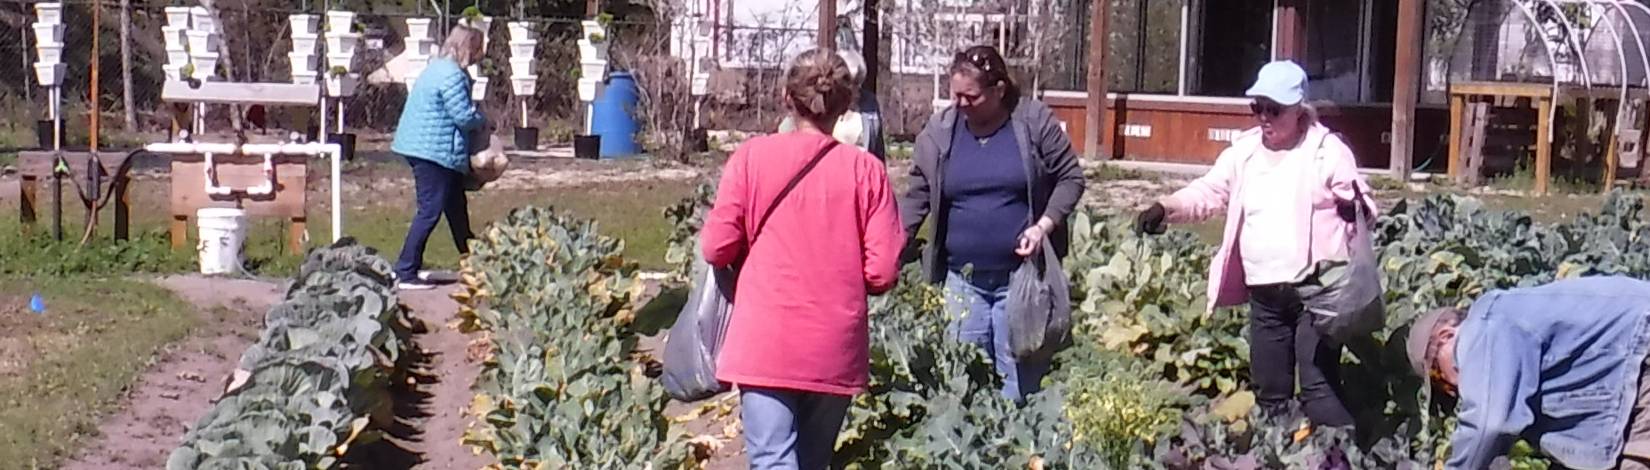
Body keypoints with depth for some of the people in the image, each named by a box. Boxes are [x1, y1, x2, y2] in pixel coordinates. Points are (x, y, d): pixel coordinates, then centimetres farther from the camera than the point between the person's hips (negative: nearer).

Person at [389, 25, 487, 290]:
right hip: (434, 152, -11)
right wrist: (483, 122, -1)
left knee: (456, 206, 19)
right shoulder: (451, 75, -19)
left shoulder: (440, 68, 14)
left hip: (424, 148, 11)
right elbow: (465, 116, -20)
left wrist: (476, 121, 11)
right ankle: (405, 273, -4)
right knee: (430, 211, -6)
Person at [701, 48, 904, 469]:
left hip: (765, 342, -2)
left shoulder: (751, 157, -5)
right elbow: (883, 272, -5)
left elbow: (716, 248, -3)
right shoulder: (866, 169, -4)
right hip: (836, 348, 2)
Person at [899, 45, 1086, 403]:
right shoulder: (939, 131, 2)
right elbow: (916, 197, 5)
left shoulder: (1035, 121, -5)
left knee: (1020, 381, 3)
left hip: (1022, 276, -3)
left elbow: (1071, 177, 1)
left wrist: (1044, 226, -13)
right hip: (963, 280, 3)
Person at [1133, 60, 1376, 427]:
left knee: (1320, 386, -11)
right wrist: (1166, 208, -11)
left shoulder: (1326, 150, -5)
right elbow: (1208, 192, 6)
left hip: (1315, 290, -6)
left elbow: (1360, 202, -7)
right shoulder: (1244, 151, 10)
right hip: (1264, 294, 6)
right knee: (1269, 390, 15)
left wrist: (1356, 205, -31)